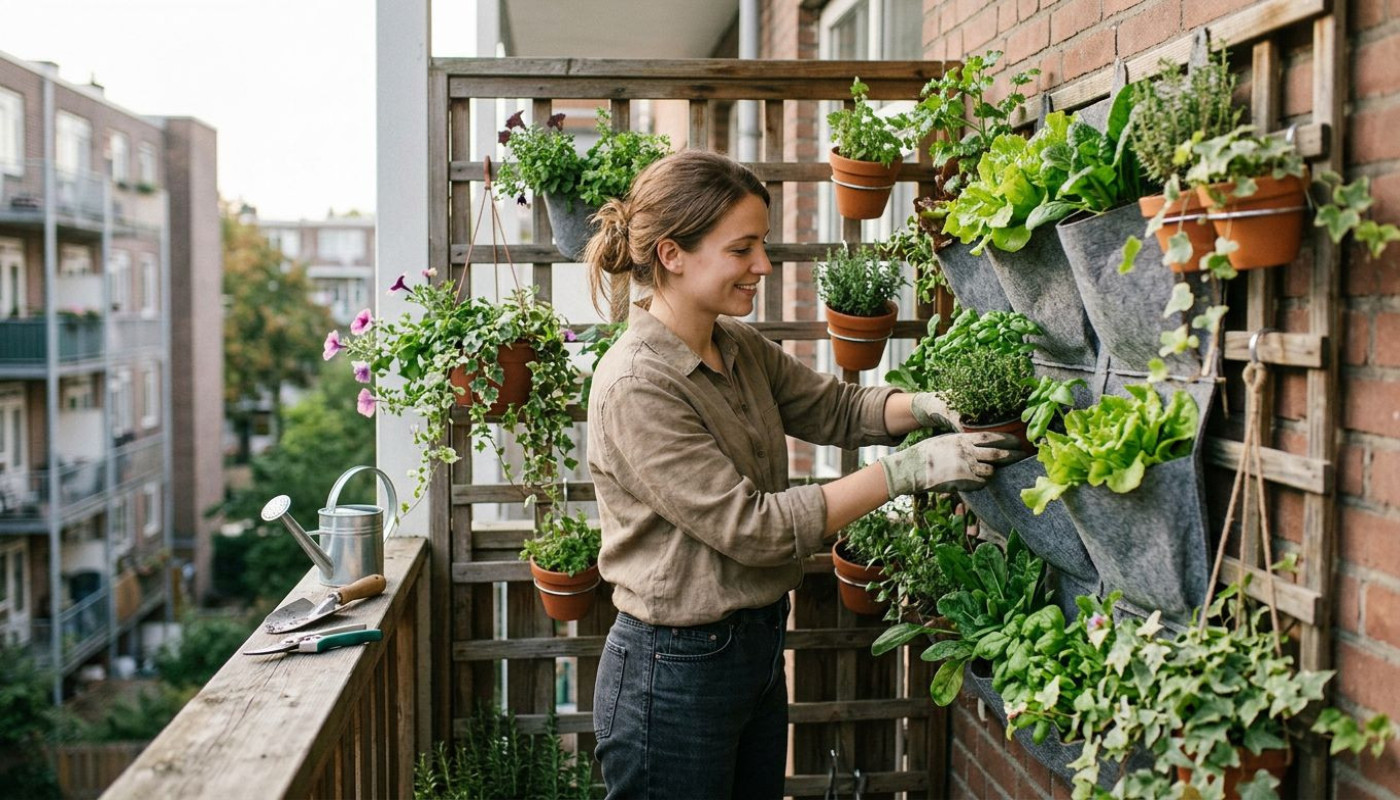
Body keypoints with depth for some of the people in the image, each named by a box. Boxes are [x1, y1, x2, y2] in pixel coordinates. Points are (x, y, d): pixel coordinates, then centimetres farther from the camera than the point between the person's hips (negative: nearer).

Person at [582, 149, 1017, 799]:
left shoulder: (741, 349, 3)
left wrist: (924, 408, -10)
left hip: (758, 649, 8)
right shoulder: (636, 388, -23)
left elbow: (836, 408, 11)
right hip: (674, 676, -8)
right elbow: (753, 527, -24)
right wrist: (906, 471, -23)